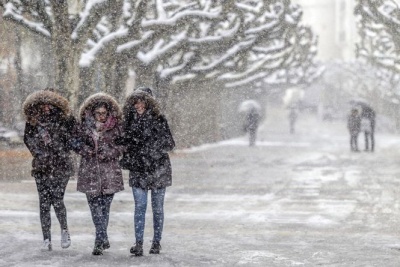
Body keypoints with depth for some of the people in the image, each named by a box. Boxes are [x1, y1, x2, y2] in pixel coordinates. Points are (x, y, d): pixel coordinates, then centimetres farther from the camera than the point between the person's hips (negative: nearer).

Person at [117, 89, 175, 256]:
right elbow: (123, 144, 13)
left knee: (158, 207, 5)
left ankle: (156, 242, 14)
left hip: (159, 170, -1)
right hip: (138, 171, 1)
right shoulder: (129, 123, 5)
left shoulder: (159, 120, -1)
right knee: (139, 207, -4)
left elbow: (169, 144, -1)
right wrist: (125, 161, 0)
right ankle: (138, 243, -4)